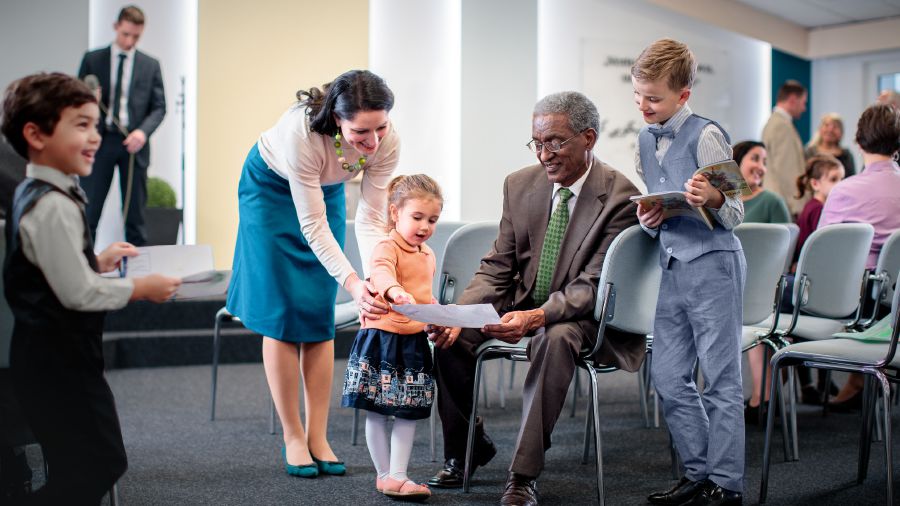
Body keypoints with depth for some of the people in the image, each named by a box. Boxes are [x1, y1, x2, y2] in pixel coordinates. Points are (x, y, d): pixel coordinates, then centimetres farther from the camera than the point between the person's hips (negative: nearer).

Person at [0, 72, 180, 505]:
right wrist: (141, 288, -12)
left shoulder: (35, 194, 10)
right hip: (58, 360, -11)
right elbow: (79, 293, -24)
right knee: (95, 467, -6)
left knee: (91, 463, 17)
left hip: (50, 354, 11)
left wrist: (98, 261, 12)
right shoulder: (53, 207, -22)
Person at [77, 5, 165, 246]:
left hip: (133, 143, 1)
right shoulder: (92, 59, 8)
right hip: (100, 140, 0)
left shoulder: (150, 65, 8)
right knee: (87, 212, -3)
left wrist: (143, 131, -14)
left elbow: (159, 107, 4)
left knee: (135, 214, 4)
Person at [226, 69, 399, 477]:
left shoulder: (386, 142, -29)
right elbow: (313, 226, -34)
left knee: (320, 313, 0)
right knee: (282, 312, -6)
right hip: (272, 187, -4)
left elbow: (371, 220, -22)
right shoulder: (302, 132, -41)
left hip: (326, 190, 4)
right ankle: (293, 439, 2)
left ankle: (318, 437, 6)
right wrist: (352, 282, -41)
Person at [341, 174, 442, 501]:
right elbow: (380, 272, -37)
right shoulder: (387, 248, -13)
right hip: (383, 338, -7)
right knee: (377, 413, 3)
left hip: (414, 342, 7)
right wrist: (395, 291, -57)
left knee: (408, 413, 5)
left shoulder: (428, 255, 12)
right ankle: (384, 475, 14)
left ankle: (397, 476, 10)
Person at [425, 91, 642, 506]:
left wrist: (537, 317, -38)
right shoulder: (520, 184, 0)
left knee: (556, 340, -38)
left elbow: (592, 285, -20)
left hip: (581, 316, -5)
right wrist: (457, 315, -17)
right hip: (521, 303, 5)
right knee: (447, 335, -17)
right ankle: (466, 450, 5)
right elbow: (497, 267, 2)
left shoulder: (620, 197, -16)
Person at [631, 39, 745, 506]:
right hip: (672, 266, 8)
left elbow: (734, 214, -10)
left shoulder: (706, 136, -10)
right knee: (667, 375, 11)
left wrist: (712, 199, -31)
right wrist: (648, 219, -2)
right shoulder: (645, 140, 10)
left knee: (720, 377, 0)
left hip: (713, 263, -8)